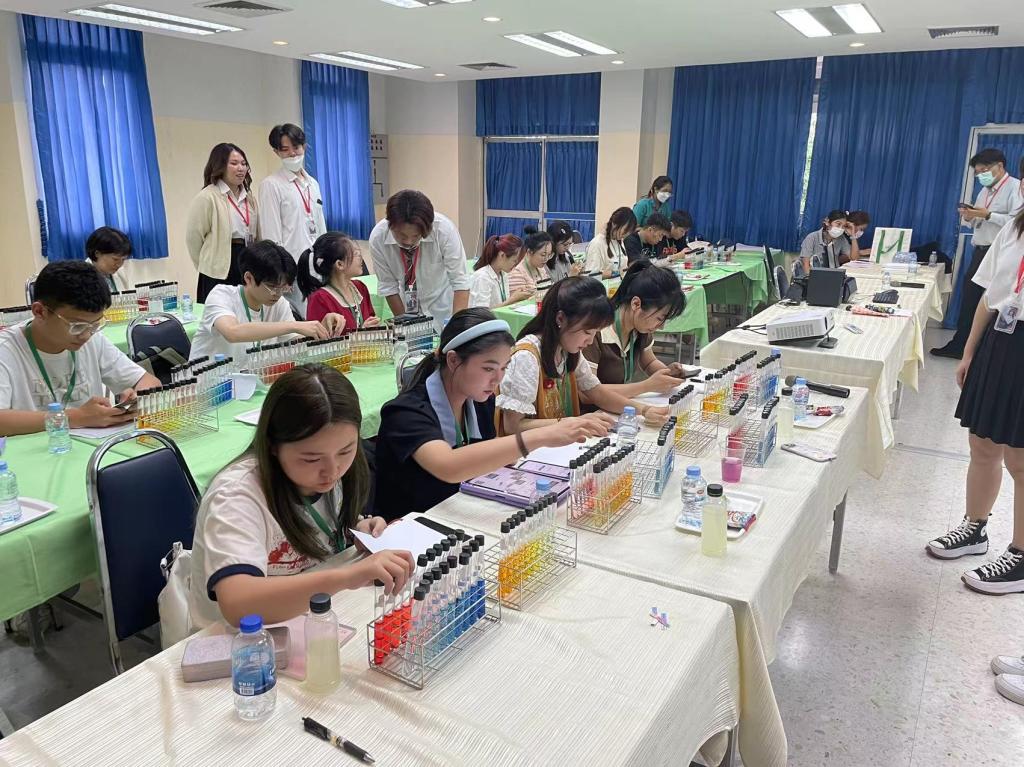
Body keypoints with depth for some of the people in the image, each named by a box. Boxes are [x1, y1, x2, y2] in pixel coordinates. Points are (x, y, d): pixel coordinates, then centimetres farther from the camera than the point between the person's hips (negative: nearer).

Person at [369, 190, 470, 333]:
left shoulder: (444, 229, -28)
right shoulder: (377, 238, -22)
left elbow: (460, 282, -25)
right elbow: (388, 287, -11)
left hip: (443, 305, -1)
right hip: (408, 308, 2)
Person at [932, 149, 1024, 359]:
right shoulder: (984, 190, 16)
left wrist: (988, 215, -21)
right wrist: (969, 217, 1)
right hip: (979, 252, 8)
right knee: (968, 301, 11)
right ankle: (959, 345, 18)